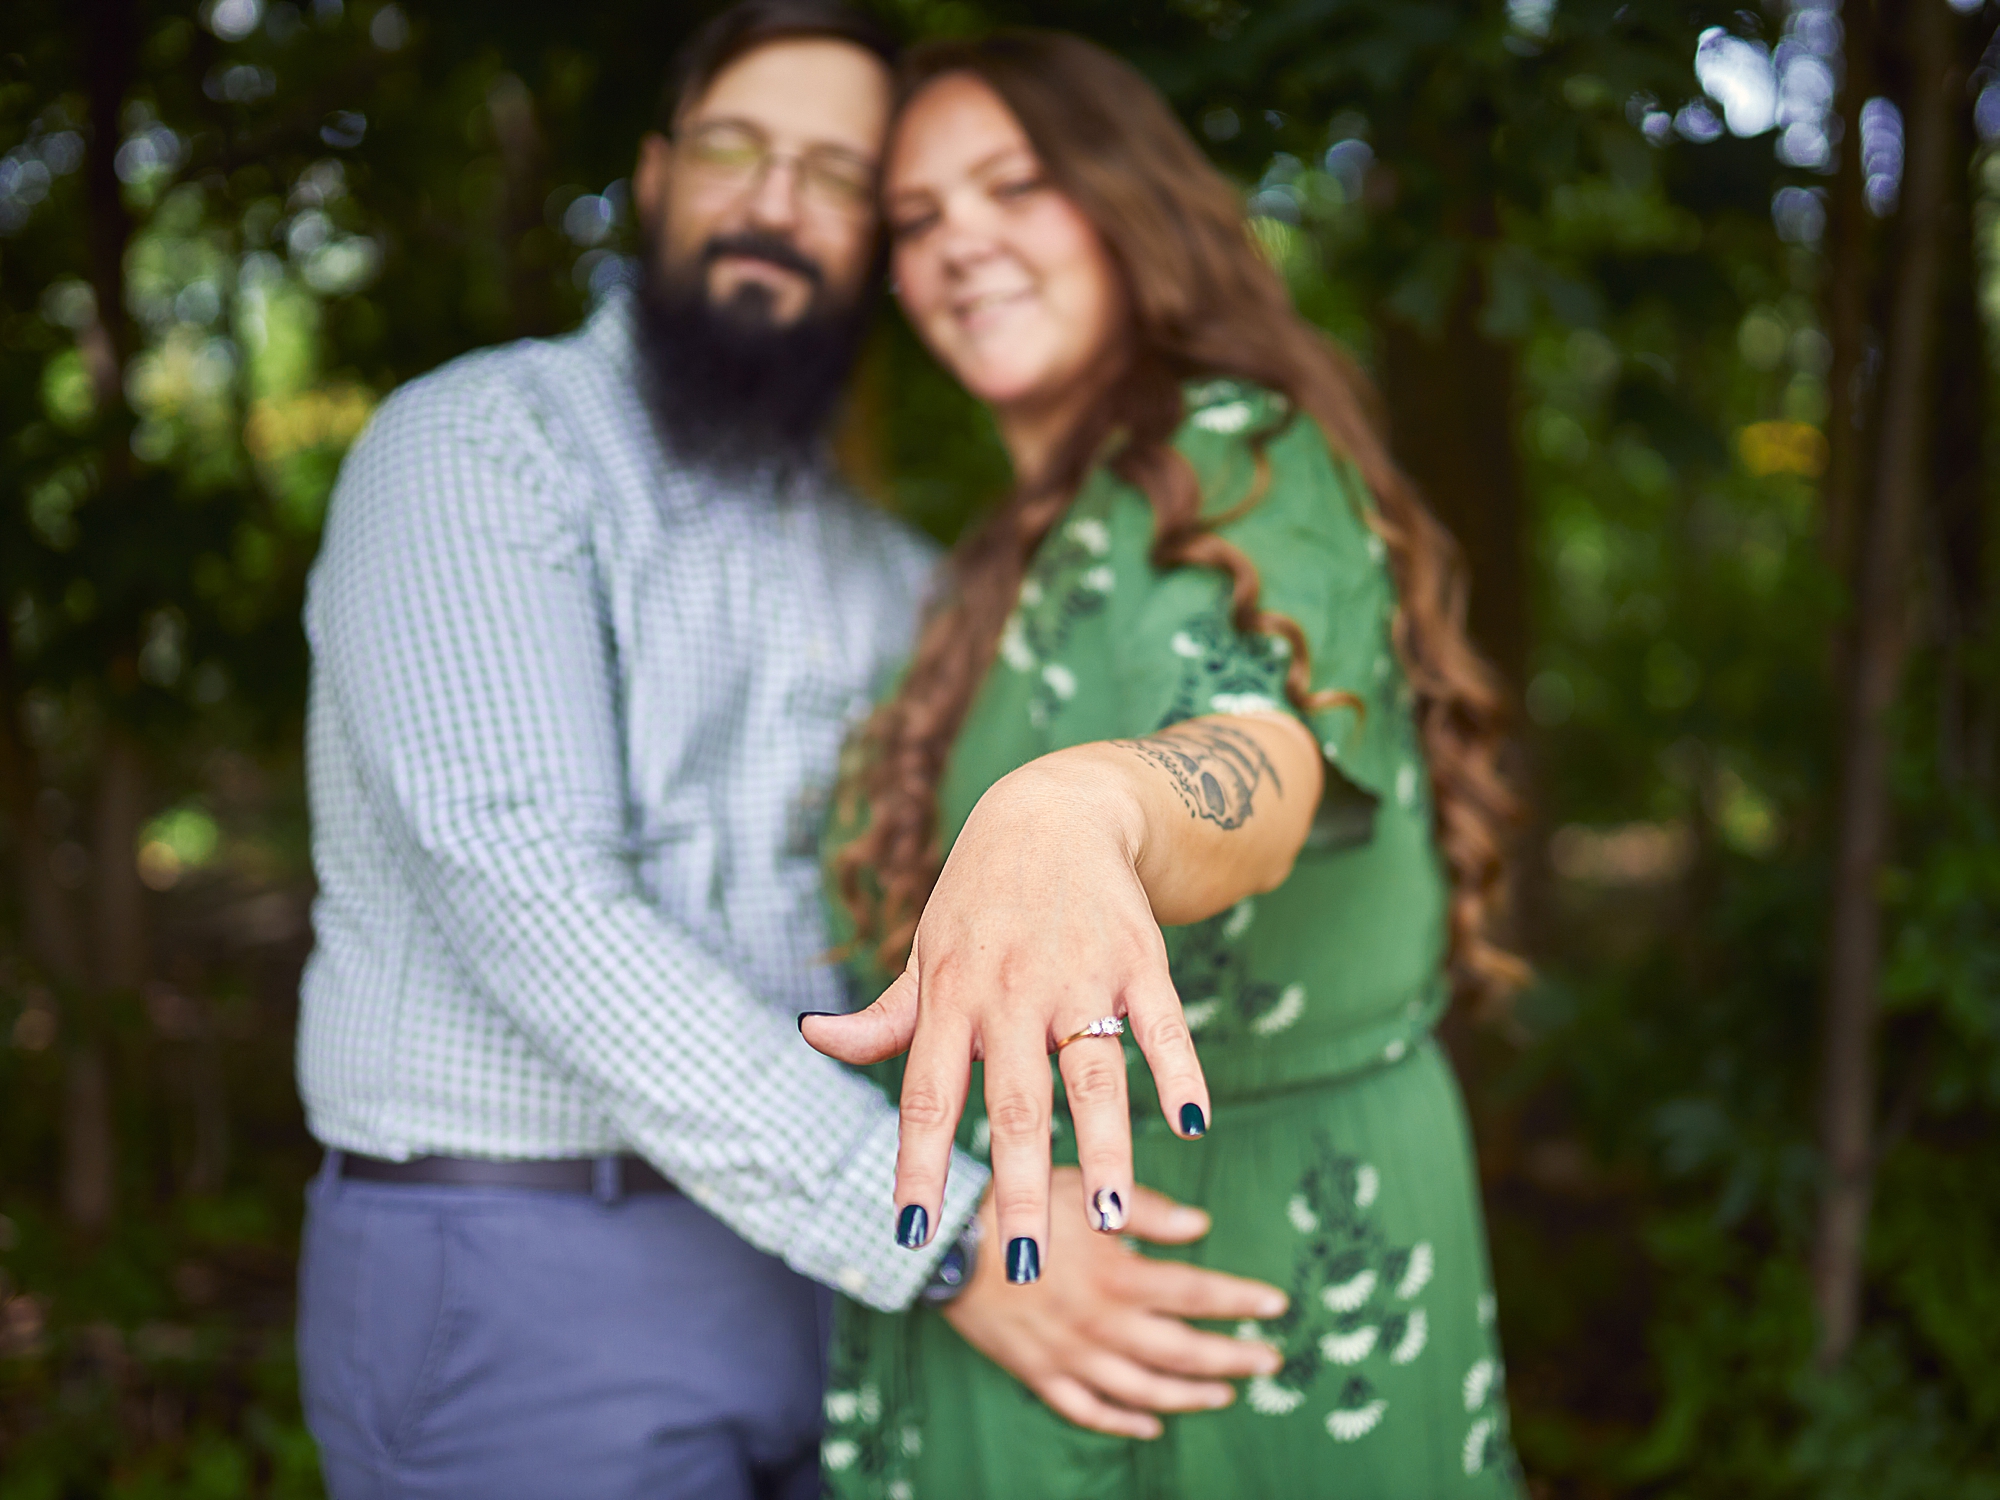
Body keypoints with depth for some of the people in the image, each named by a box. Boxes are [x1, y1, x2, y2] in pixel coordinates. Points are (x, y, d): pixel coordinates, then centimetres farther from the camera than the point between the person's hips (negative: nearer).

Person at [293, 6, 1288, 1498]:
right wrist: (950, 1230, -30)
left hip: (818, 1258, 6)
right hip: (521, 1298, -6)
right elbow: (534, 899, -23)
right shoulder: (477, 447, -9)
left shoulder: (881, 566, 13)